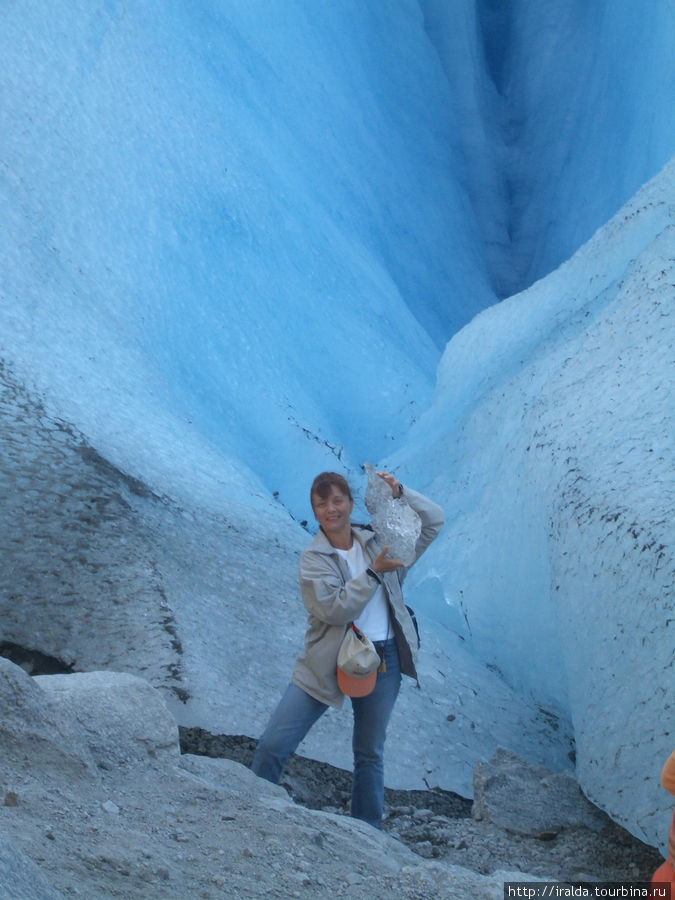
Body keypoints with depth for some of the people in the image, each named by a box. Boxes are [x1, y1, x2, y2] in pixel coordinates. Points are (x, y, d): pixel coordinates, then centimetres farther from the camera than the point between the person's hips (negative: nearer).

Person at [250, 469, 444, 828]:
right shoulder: (313, 559, -4)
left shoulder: (377, 541, 6)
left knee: (370, 755, 14)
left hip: (382, 662, 2)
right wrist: (374, 572, -21)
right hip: (327, 663, -2)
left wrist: (399, 492, -9)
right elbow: (335, 610, -17)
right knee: (272, 746, -6)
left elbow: (434, 521, 5)